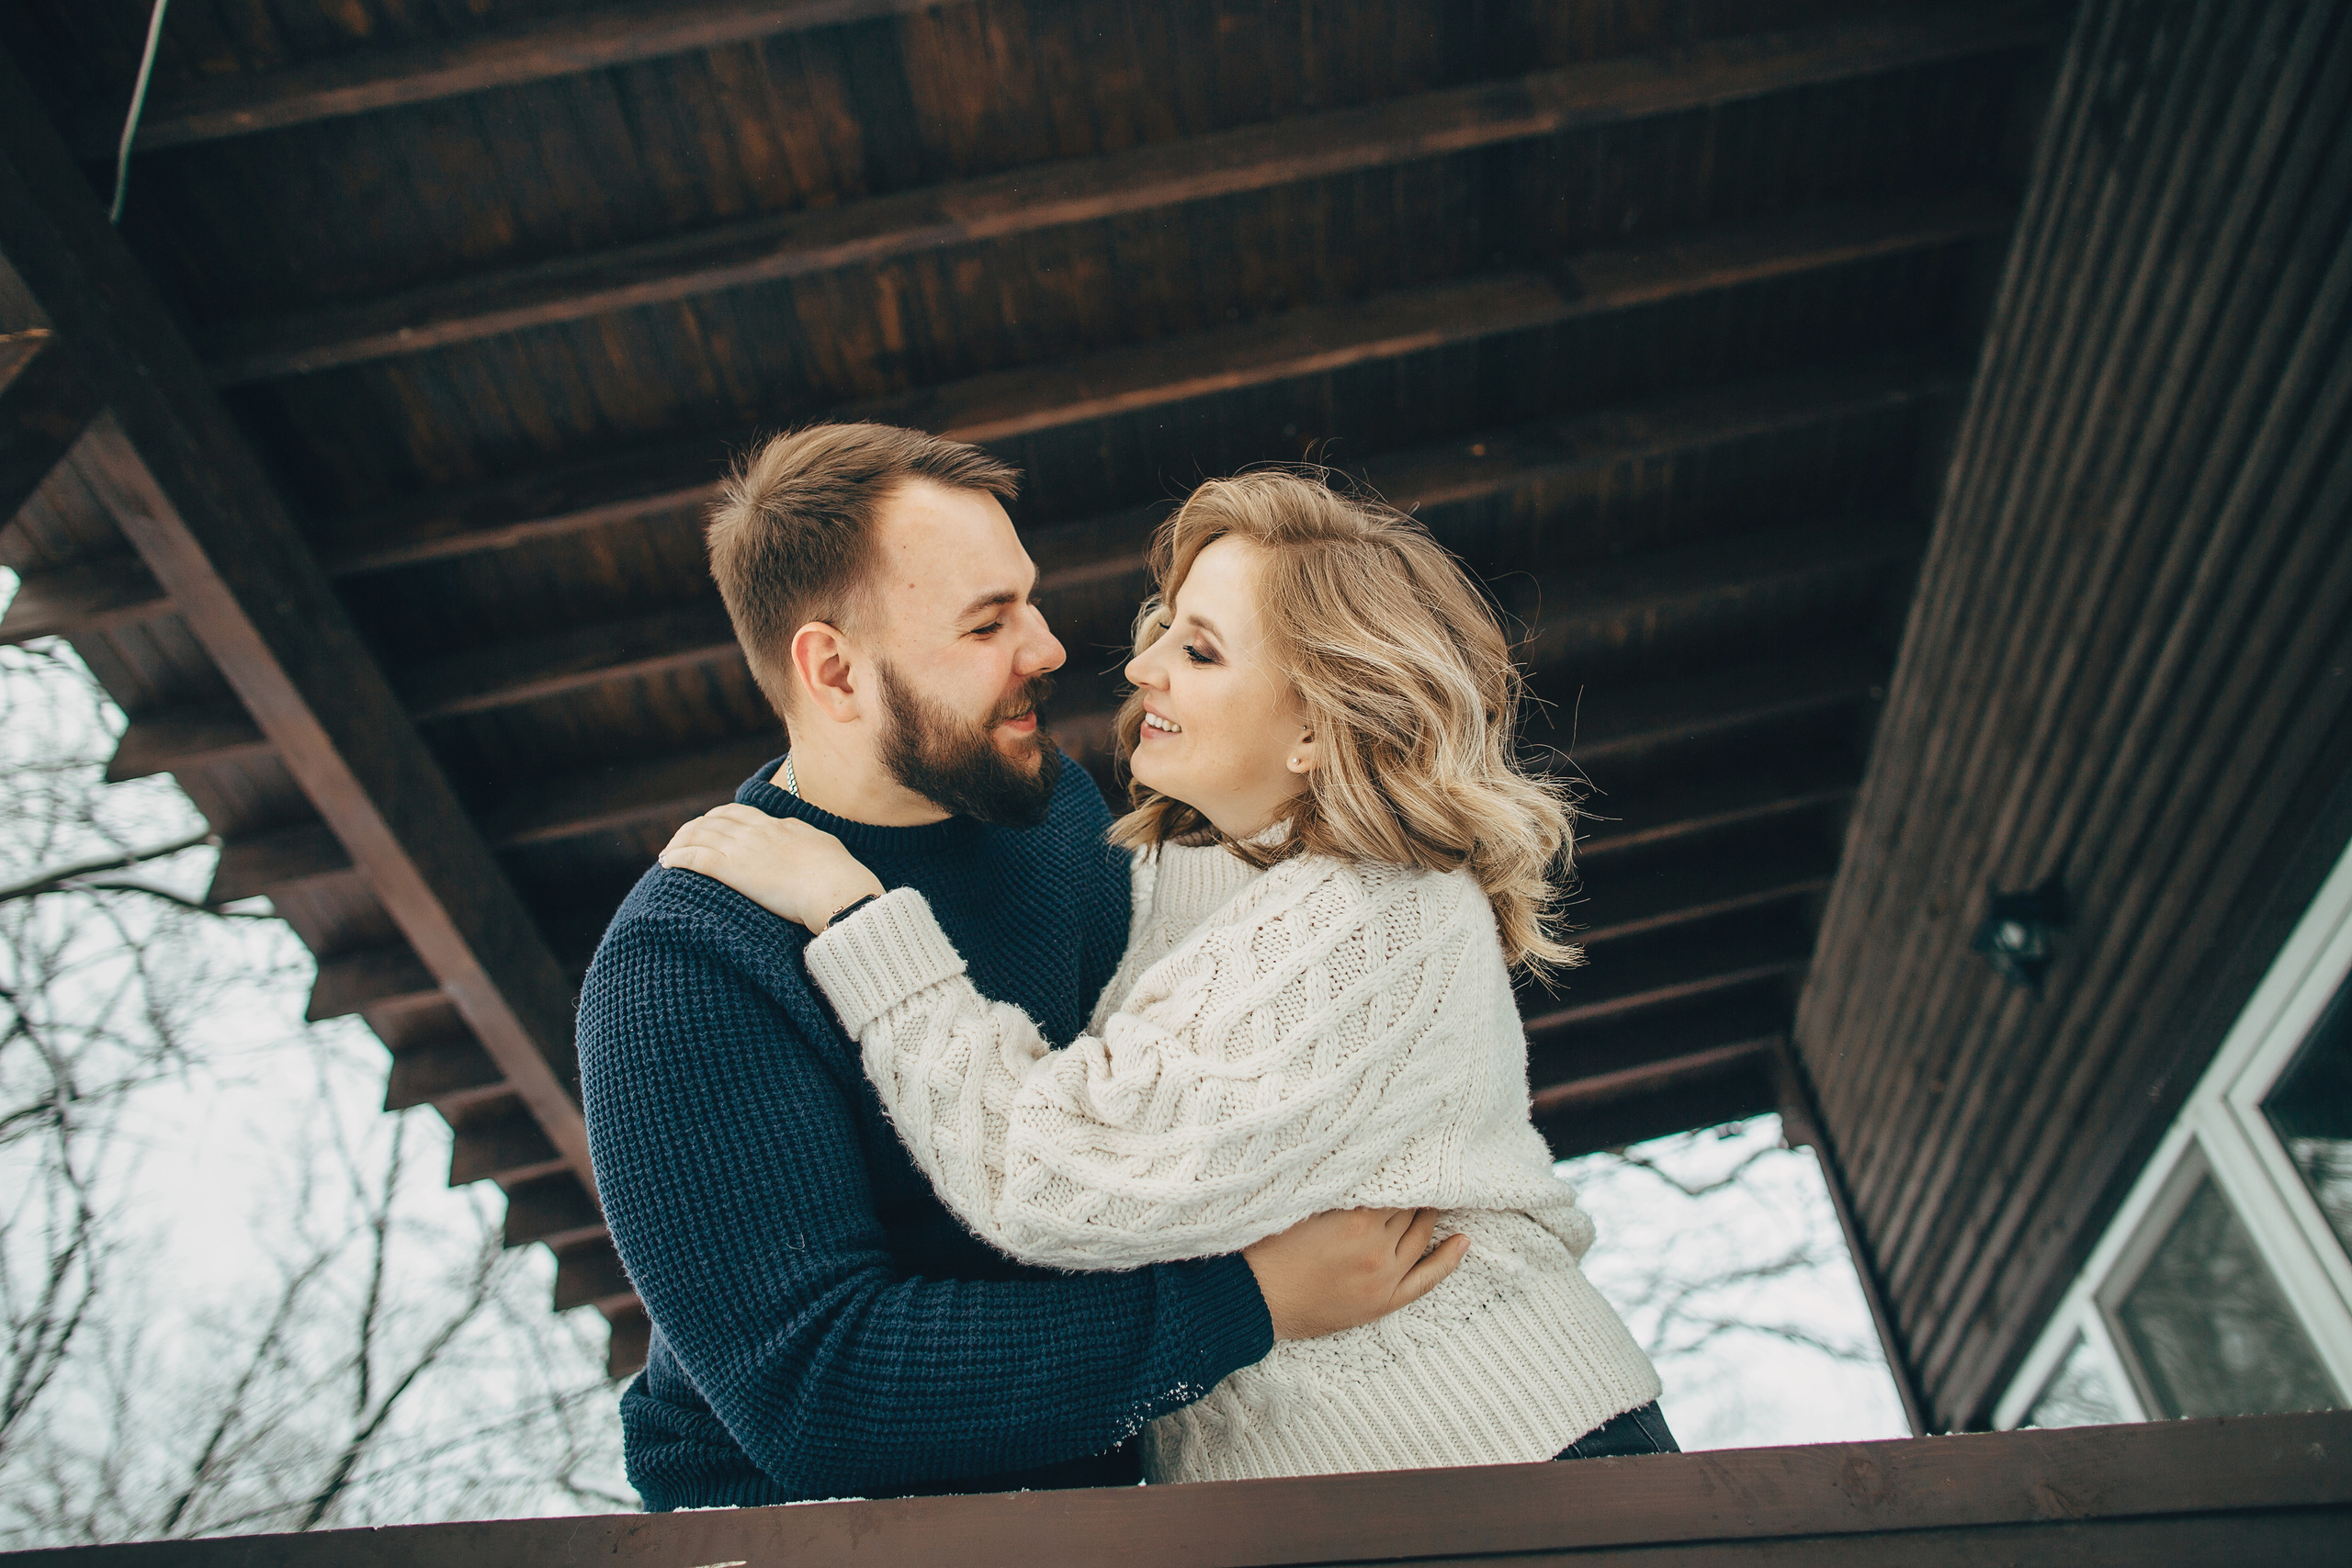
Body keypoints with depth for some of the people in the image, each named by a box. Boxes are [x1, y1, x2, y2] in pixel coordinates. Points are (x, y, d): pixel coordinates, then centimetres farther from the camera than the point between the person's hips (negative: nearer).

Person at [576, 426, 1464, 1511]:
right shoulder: (680, 971, -19)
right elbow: (809, 1386, -24)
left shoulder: (1055, 806, 1)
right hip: (807, 1515, -5)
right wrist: (1253, 1301, -24)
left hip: (1084, 1477, 5)